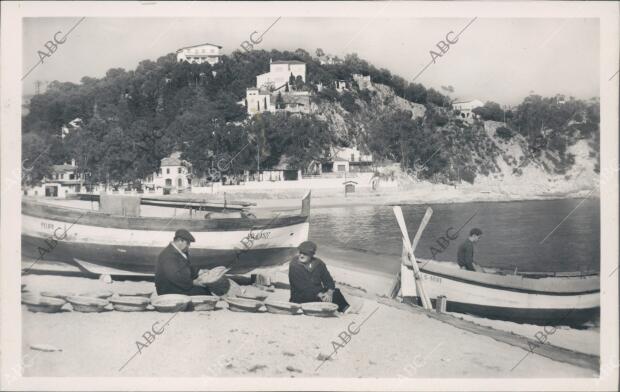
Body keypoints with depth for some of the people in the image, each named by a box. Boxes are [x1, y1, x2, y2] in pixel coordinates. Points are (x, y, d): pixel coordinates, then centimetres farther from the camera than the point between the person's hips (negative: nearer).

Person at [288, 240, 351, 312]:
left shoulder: (318, 263, 1)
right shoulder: (294, 265, -14)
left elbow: (328, 280, -1)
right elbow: (302, 286, -21)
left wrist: (329, 292, -22)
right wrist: (320, 295, -26)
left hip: (319, 294, 5)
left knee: (335, 292, -16)